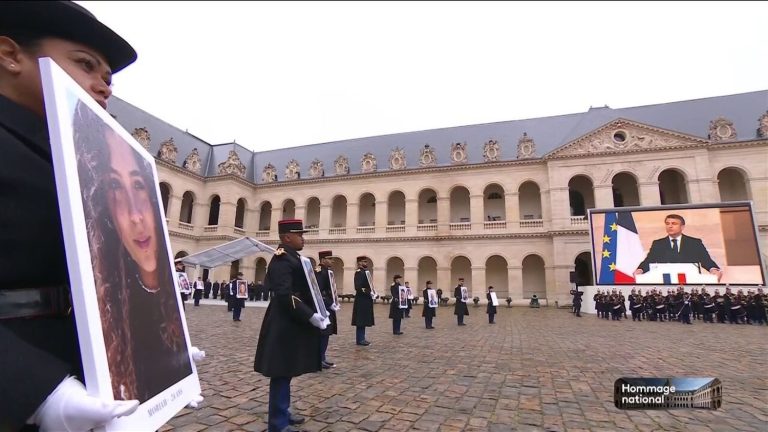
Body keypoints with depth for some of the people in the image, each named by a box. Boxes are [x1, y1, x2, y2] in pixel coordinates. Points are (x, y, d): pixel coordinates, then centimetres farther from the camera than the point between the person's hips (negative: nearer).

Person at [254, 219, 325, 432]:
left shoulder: (292, 257, 15)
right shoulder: (282, 260, -18)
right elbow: (285, 295, -26)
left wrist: (319, 308, 13)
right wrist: (311, 316, -25)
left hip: (292, 323, 10)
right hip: (285, 326, -10)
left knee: (286, 371, 20)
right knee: (282, 373, 1)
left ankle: (282, 412, 35)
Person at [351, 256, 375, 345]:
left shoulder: (365, 272, 17)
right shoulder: (359, 272, -13)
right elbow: (357, 287, -22)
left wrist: (371, 292, 7)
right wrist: (366, 291, -26)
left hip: (366, 300, 10)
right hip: (361, 300, -10)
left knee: (363, 320, 13)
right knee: (361, 320, -3)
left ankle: (361, 338, 20)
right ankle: (360, 339, 4)